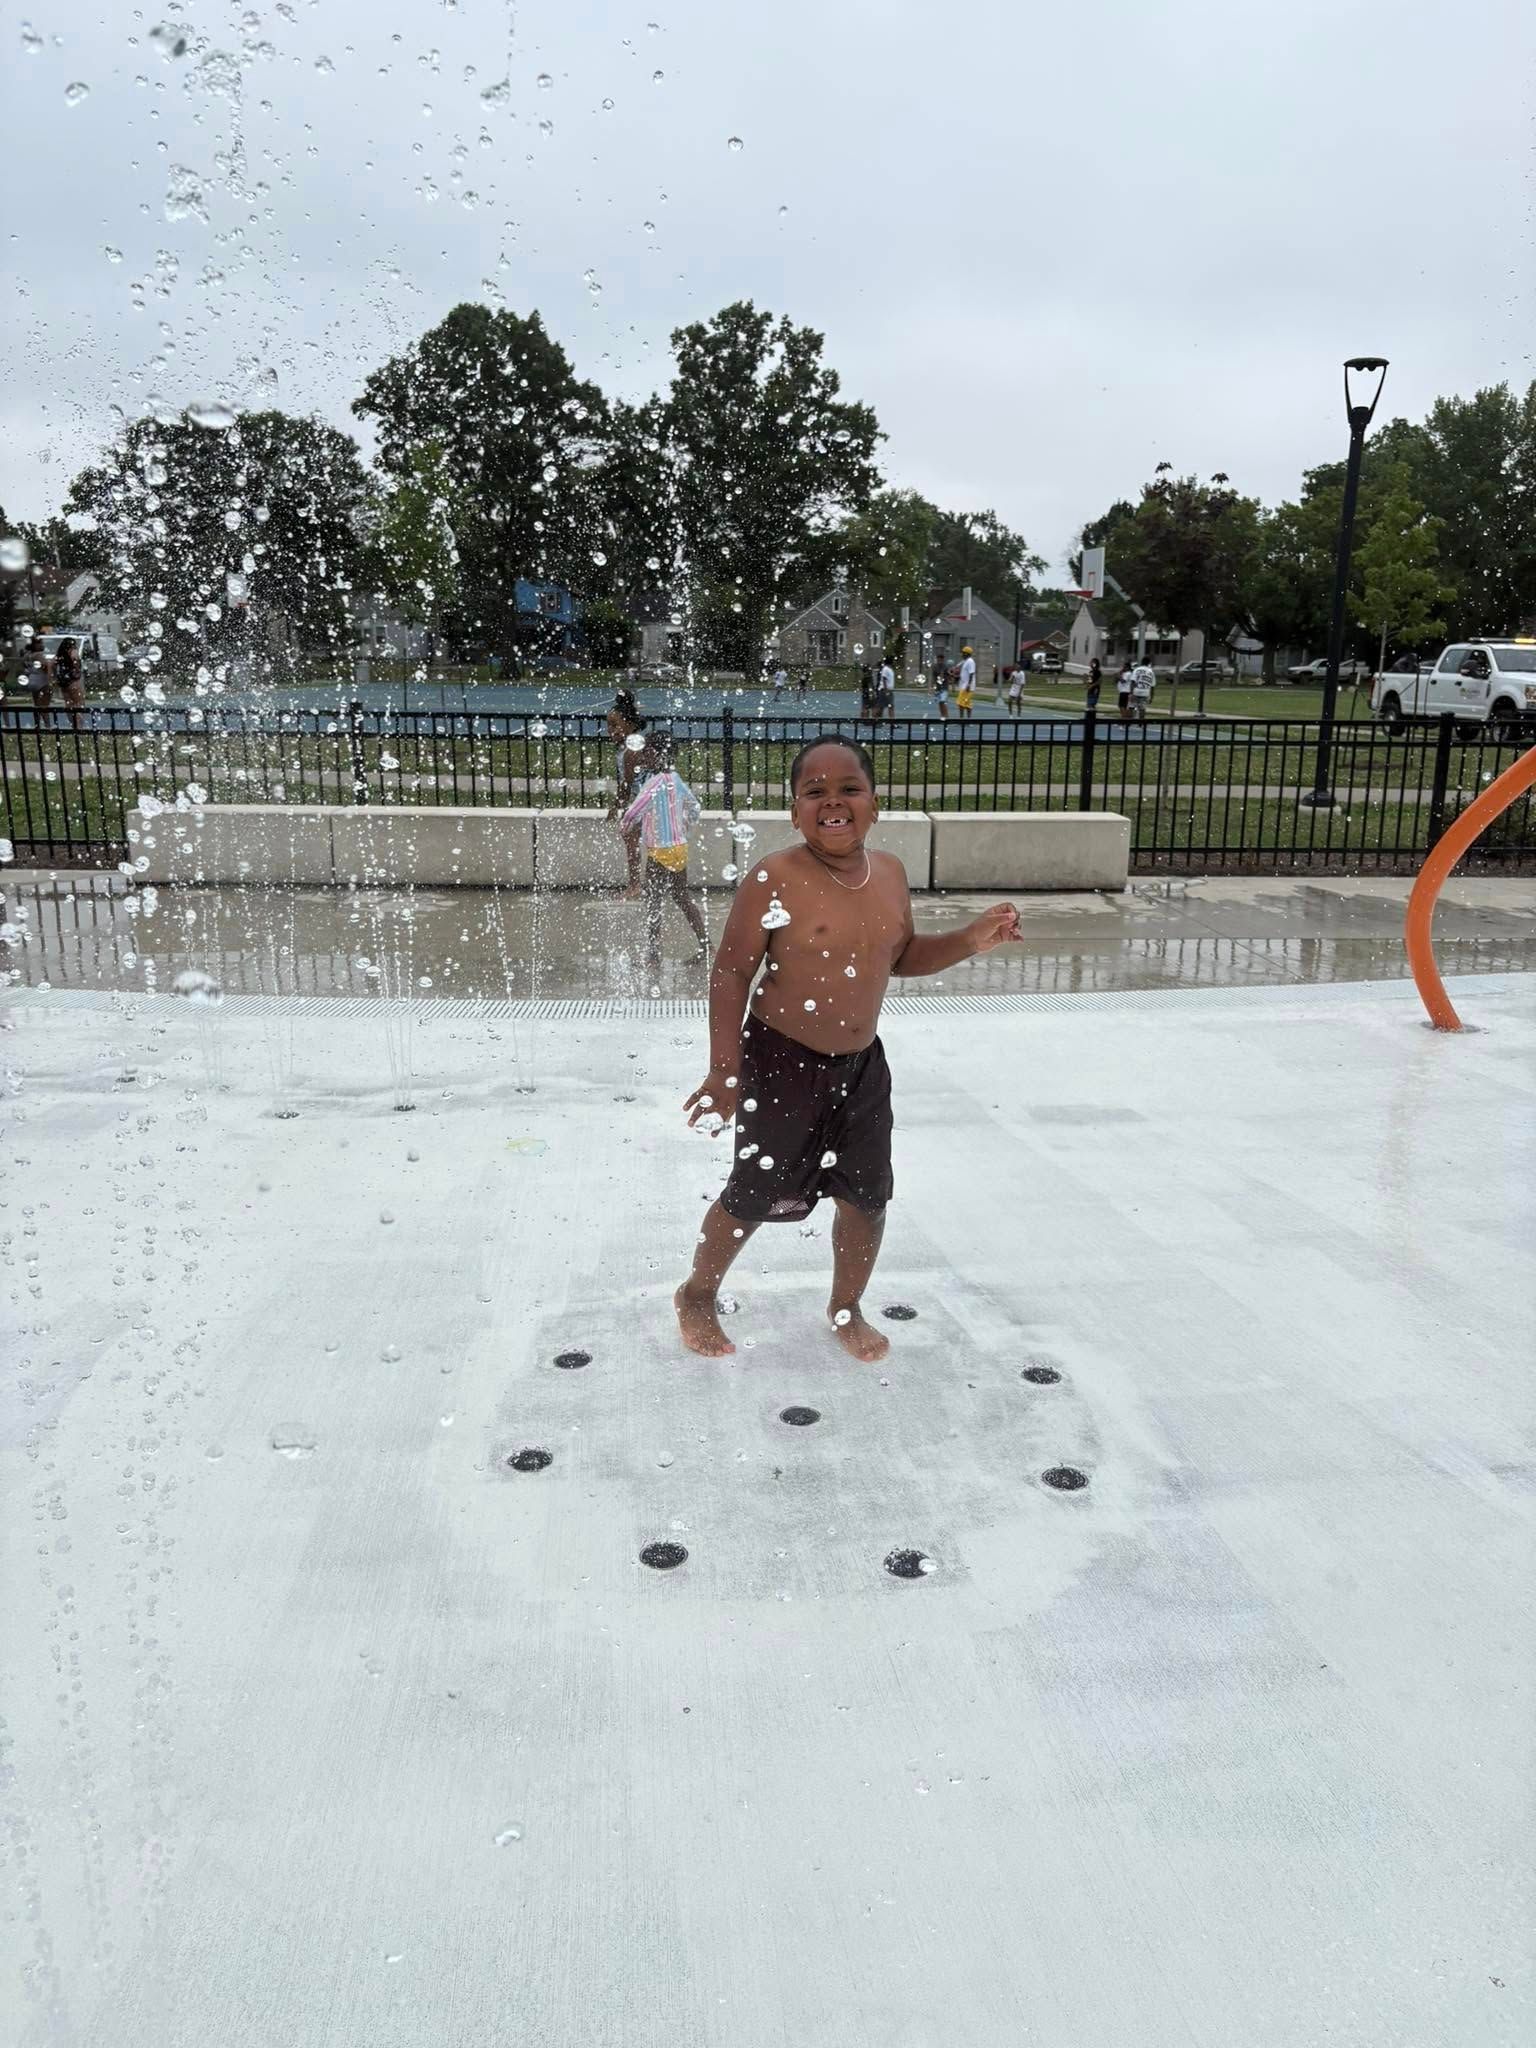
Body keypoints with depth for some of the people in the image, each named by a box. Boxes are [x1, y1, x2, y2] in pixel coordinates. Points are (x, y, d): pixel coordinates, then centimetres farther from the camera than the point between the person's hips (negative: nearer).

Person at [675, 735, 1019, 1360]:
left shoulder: (889, 873, 0)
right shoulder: (773, 879, -18)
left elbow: (901, 956, 15)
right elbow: (731, 974, -15)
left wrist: (971, 939, -1)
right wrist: (725, 1072, -20)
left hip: (861, 1064, 5)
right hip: (781, 1063, -5)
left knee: (866, 1196, 11)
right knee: (755, 1196, 7)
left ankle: (846, 1308, 36)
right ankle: (697, 1295, 33)